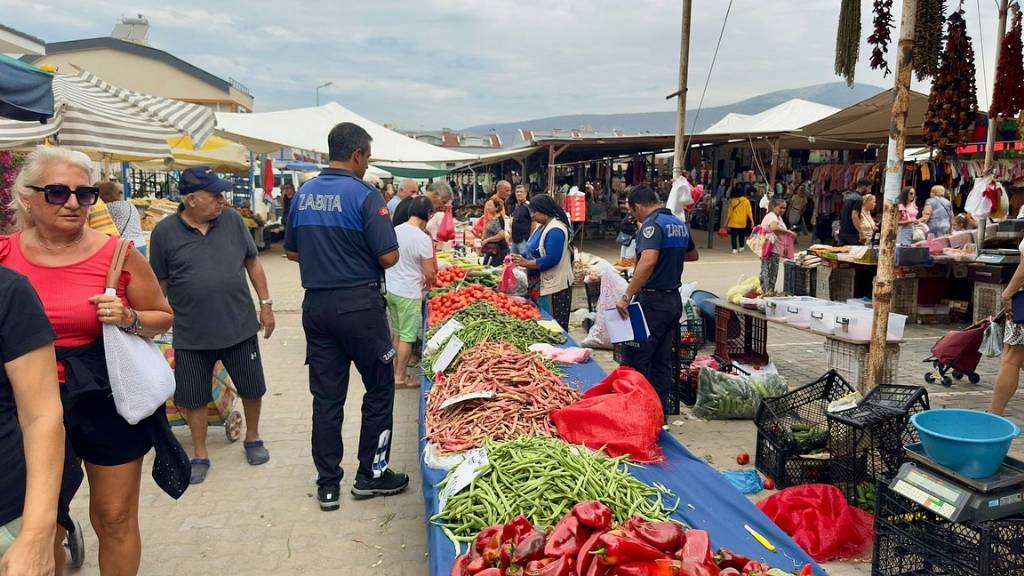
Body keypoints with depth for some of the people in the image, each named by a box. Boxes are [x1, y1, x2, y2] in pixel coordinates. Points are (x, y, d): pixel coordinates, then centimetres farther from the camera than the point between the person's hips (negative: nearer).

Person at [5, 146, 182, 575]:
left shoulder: (119, 254, -8)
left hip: (108, 399, -2)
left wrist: (129, 319, -16)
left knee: (114, 518, 11)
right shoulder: (6, 255, -3)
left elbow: (163, 318, 2)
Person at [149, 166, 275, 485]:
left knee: (252, 389, 12)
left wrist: (266, 304, 5)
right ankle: (200, 454, 29)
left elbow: (253, 263, 7)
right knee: (192, 397, 10)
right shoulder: (165, 232, -6)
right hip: (191, 335, -1)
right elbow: (160, 283, 1)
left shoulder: (232, 220, -2)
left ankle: (252, 438, 37)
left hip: (240, 327, 1)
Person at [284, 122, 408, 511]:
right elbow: (389, 257, -15)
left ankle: (327, 484, 18)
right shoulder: (364, 196, -12)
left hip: (316, 304, 6)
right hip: (359, 304, -6)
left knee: (326, 395, 11)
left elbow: (292, 252, 14)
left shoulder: (303, 195, 7)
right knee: (379, 389, 10)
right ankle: (371, 475, 18)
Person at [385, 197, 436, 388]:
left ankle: (396, 370, 29)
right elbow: (429, 274, -14)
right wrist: (429, 283, 7)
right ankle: (400, 378, 13)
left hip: (390, 288, 7)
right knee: (407, 336, 5)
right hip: (409, 293, -7)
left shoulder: (395, 230, 2)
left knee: (397, 333, 19)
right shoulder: (423, 238, -18)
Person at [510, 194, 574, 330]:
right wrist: (520, 258, 1)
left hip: (553, 287, -10)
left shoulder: (555, 230, -18)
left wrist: (526, 263, -24)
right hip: (540, 284, 10)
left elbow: (552, 259, -26)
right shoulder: (542, 227, 12)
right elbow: (535, 252, 18)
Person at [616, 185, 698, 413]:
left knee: (633, 362, -2)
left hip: (652, 301, -9)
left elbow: (648, 261, -31)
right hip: (674, 300, 9)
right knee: (662, 361, 15)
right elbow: (692, 255, 30)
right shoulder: (680, 224, 13)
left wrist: (626, 296, -31)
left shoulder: (652, 224, -15)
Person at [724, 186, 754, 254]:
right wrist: (752, 220, -1)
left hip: (734, 221, -2)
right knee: (741, 235, 20)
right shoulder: (746, 201, -4)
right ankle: (741, 247, 29)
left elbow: (729, 211, -2)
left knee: (733, 235, 0)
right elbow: (749, 211, -5)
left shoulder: (732, 201, -6)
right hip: (742, 222, 2)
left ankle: (734, 248, -8)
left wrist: (726, 221, 5)